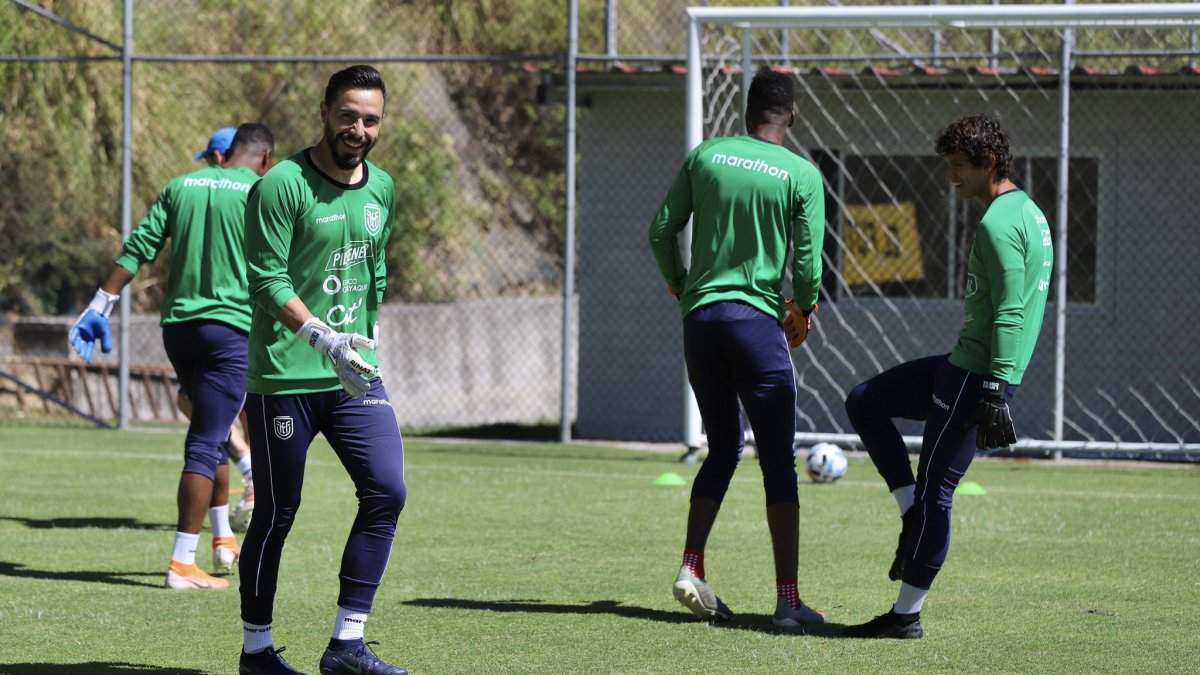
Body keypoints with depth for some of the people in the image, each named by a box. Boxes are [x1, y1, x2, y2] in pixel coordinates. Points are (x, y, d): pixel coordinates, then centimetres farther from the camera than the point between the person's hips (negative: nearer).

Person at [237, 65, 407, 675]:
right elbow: (267, 281, -16)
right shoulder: (283, 185, -11)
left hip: (355, 375, 6)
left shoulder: (381, 188, 11)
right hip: (285, 376, -6)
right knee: (277, 514, 1)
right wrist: (323, 337, -25)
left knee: (387, 492, -7)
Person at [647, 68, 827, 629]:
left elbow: (662, 232, 6)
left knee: (723, 447, 17)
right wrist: (802, 311, 14)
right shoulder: (802, 176, -4)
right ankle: (787, 598, -5)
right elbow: (808, 262, -6)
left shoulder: (705, 156, 5)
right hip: (756, 320, -4)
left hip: (700, 317, 4)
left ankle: (691, 568, 3)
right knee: (778, 463, -1)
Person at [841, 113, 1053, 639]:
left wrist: (995, 392, -26)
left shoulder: (999, 224, -17)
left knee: (934, 489, -5)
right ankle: (913, 515, 11)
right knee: (863, 404, 17)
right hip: (964, 365, 11)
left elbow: (1010, 314, -24)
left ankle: (907, 615, 0)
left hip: (975, 377, -11)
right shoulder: (1027, 211, 16)